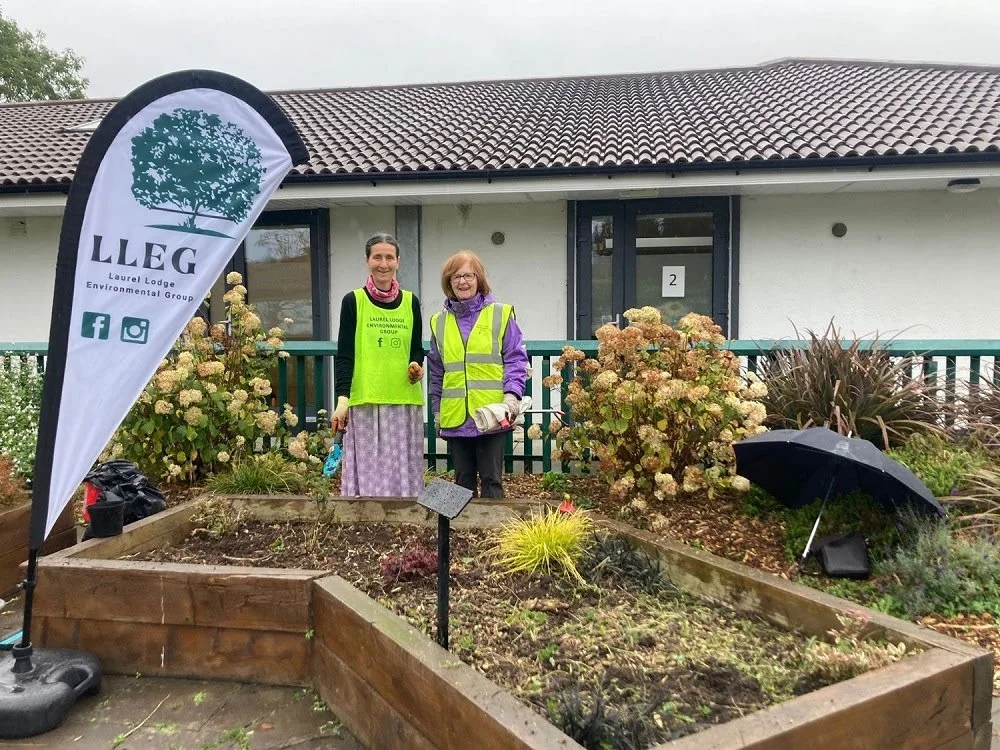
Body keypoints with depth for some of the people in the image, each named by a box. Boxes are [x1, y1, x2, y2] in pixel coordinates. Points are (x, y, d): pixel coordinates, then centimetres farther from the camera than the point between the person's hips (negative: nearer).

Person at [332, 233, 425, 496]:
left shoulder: (410, 302, 9)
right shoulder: (353, 301, 1)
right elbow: (344, 355, -2)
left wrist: (416, 365, -6)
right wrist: (342, 399, -11)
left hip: (405, 401, 3)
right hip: (365, 401, -3)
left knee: (403, 469, 6)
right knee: (369, 469, -2)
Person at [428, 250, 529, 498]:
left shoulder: (500, 315, 2)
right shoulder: (440, 322, 12)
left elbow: (516, 359, 0)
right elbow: (436, 372, 17)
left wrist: (512, 394, -14)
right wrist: (437, 411, 15)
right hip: (455, 418, 3)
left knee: (491, 479, 4)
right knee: (463, 479, 13)